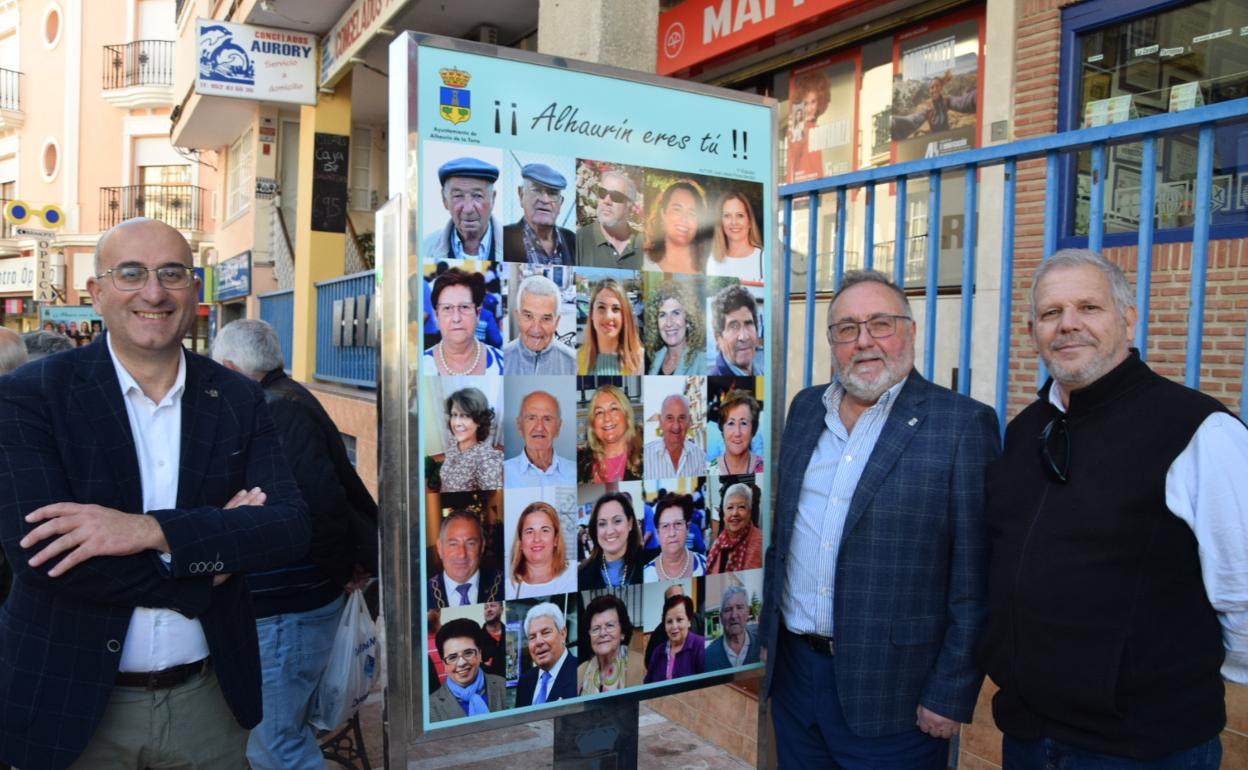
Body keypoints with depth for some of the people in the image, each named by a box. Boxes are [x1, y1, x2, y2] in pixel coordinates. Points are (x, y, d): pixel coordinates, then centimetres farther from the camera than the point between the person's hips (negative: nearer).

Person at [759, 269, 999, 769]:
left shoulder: (962, 424, -11)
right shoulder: (805, 408, 6)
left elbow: (974, 578, -10)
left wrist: (951, 694, -10)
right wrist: (768, 626, 13)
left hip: (892, 690, -5)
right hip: (792, 669, 5)